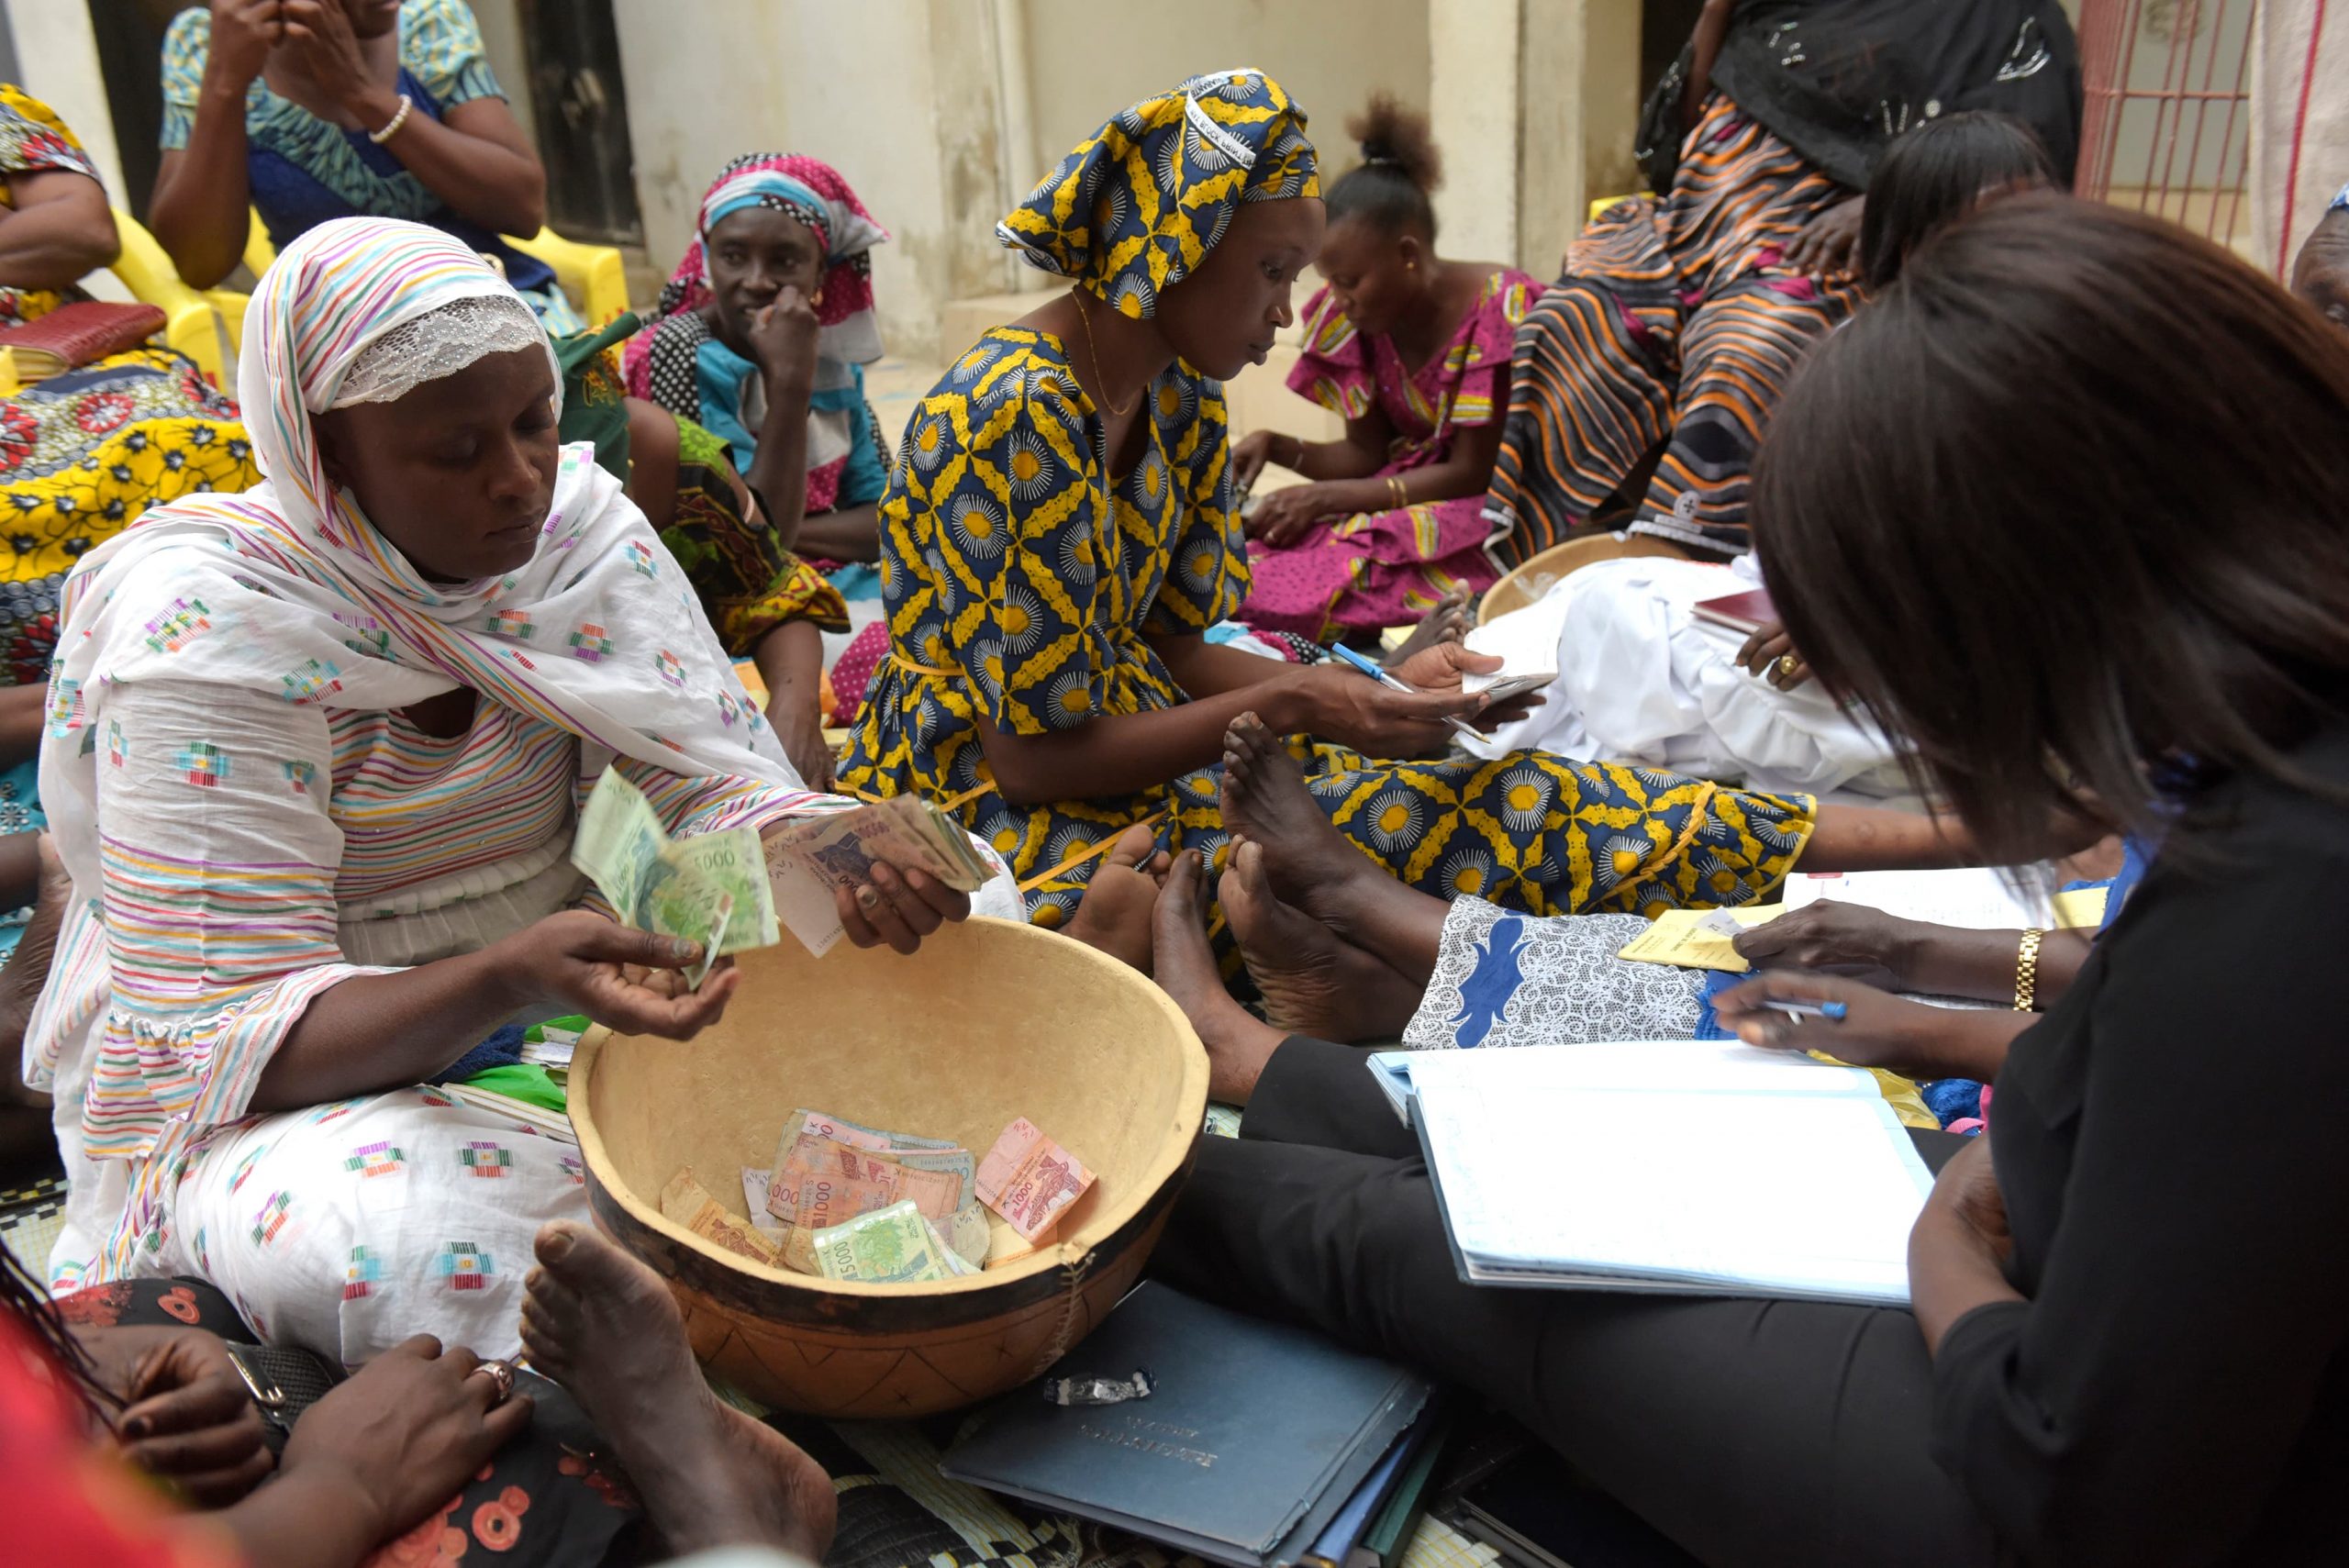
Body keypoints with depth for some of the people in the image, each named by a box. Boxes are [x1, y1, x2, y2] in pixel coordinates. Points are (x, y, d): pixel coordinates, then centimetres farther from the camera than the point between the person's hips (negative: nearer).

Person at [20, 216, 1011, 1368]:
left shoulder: (577, 518, -6)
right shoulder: (210, 632, -21)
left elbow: (724, 789, -7)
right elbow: (234, 1027, -23)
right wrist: (508, 980, -42)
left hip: (564, 972, 5)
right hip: (274, 1097, -4)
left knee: (963, 904, -8)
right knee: (418, 1243, -40)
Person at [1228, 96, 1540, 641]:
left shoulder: (1498, 310, -18)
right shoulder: (1360, 318, 1)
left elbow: (1471, 475, -16)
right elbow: (1365, 455, 8)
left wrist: (1323, 498, -20)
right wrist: (1276, 447, -12)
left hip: (1492, 508, -6)